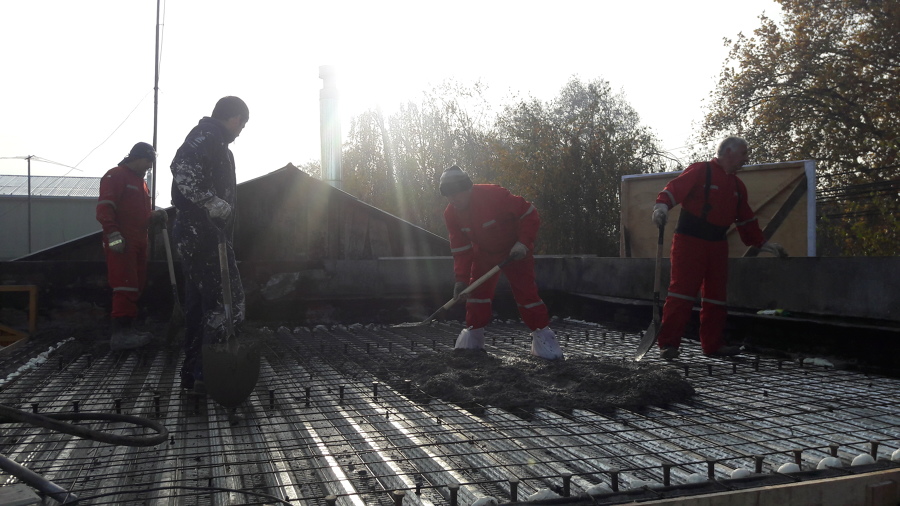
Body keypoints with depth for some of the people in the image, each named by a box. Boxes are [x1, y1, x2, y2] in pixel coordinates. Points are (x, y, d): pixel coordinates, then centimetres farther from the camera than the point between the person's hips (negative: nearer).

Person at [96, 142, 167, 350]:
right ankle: (119, 334, -15)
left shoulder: (141, 182, 25)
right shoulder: (115, 175, -4)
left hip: (138, 243, 9)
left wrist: (154, 217, 10)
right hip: (121, 242, -9)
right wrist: (112, 233, -25)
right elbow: (104, 206, -15)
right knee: (126, 286, -15)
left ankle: (127, 328, 16)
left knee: (136, 287, 9)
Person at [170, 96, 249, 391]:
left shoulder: (208, 137, 24)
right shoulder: (208, 135, -7)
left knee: (198, 302, 13)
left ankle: (192, 372, 19)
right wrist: (211, 201, -26)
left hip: (192, 233, 11)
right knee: (229, 300, -9)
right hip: (203, 231, -11)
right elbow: (182, 167, -26)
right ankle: (208, 373, -9)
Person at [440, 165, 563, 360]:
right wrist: (461, 278, -16)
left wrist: (523, 242, -31)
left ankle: (542, 335, -4)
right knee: (477, 290, 0)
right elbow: (460, 248, -7)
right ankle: (473, 334, 14)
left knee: (525, 291, -12)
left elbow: (529, 214, -25)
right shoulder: (451, 214, -13)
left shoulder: (495, 194, -31)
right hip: (484, 253, 5)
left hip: (515, 250, -5)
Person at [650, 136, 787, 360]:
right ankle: (668, 343, -8)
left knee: (716, 295, 8)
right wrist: (662, 205, -36)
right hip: (689, 240, -8)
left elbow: (746, 218, 25)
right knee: (682, 291, -11)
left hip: (717, 245, 8)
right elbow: (675, 188, -17)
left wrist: (762, 243, 22)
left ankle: (712, 345, 16)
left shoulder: (737, 186, 19)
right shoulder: (700, 171, -4)